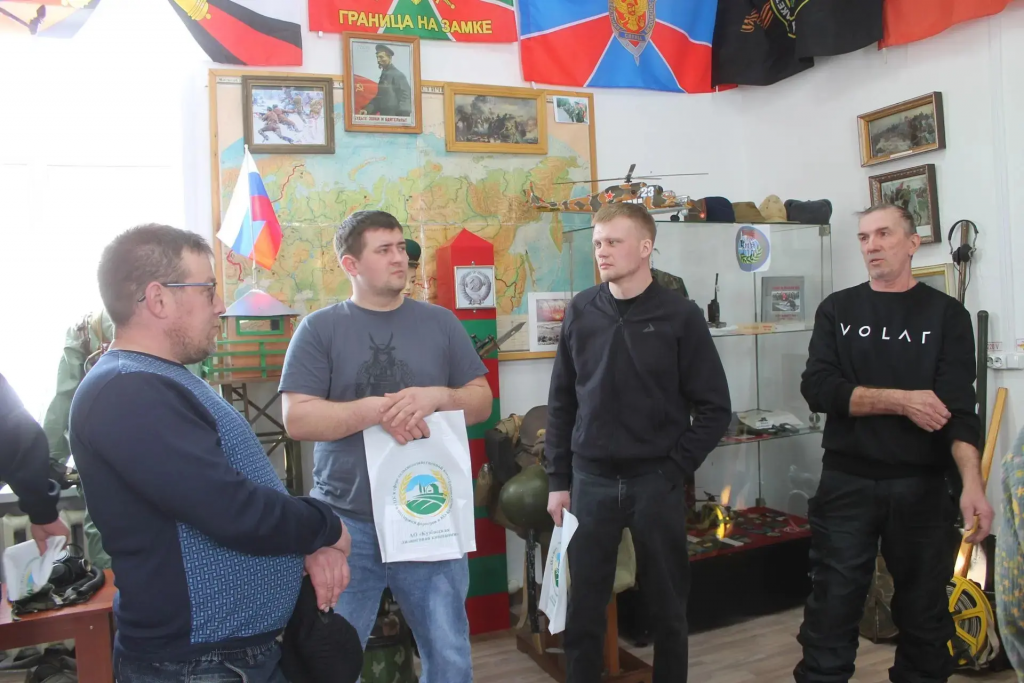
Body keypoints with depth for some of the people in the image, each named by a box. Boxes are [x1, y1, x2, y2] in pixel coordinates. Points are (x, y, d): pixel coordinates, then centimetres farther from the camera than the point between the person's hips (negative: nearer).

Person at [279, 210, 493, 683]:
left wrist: (436, 396, -15)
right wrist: (377, 408, -22)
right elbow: (297, 418, -10)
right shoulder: (319, 329, -2)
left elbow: (481, 402, 5)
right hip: (346, 522, -1)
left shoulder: (441, 323, 5)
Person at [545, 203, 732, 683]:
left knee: (668, 604, 13)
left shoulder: (680, 316, -5)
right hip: (591, 481, 2)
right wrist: (558, 480, 5)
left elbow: (714, 408, -3)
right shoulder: (580, 312, 2)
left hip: (656, 483, -1)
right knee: (583, 606, 9)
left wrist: (674, 471, -8)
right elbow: (562, 403, 6)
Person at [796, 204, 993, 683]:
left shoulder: (946, 314, 2)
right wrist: (901, 400, -15)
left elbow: (958, 406, -10)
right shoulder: (837, 310, 6)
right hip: (846, 482, 0)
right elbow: (817, 388, -8)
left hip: (922, 485, 0)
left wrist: (972, 483, -23)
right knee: (831, 612, 6)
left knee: (925, 612, 13)